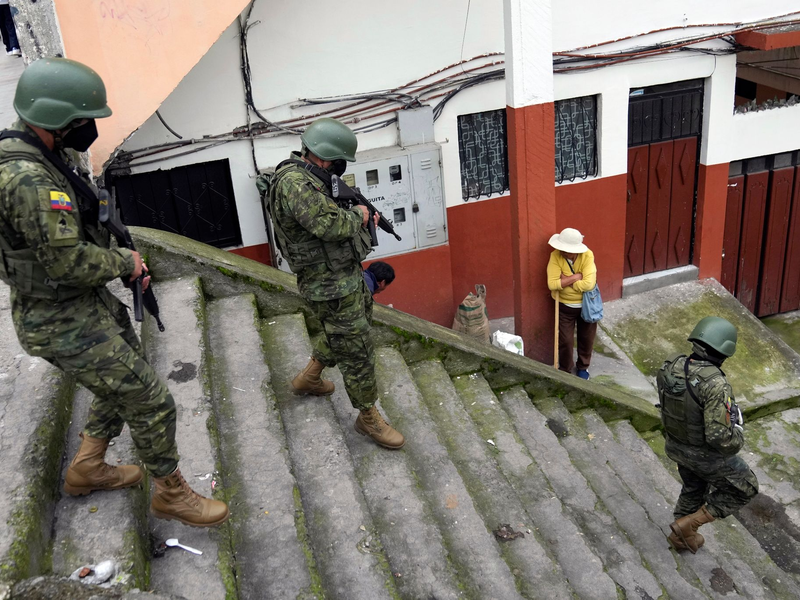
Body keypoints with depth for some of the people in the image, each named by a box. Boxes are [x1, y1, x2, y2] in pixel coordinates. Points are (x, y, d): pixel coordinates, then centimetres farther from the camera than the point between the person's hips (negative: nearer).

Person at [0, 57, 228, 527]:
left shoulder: (39, 159, 6)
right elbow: (68, 261, -29)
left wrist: (124, 261, 6)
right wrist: (126, 262, -11)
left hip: (89, 303, 10)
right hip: (66, 325, -10)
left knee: (129, 377, 26)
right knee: (152, 403, -2)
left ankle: (88, 468, 41)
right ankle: (172, 493, 19)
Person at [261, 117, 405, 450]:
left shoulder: (304, 176, 7)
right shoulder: (295, 183, -25)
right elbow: (330, 225, -34)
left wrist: (360, 221, 3)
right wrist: (357, 215, -15)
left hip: (348, 275, 10)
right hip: (331, 288, -10)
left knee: (352, 327, 29)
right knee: (357, 352, 1)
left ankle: (309, 377, 45)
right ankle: (368, 418, 18)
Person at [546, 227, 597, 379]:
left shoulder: (587, 255, -23)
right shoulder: (555, 256, -20)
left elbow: (589, 284, -30)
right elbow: (552, 284, -27)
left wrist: (565, 281, -25)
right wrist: (575, 277, -28)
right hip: (565, 306, 0)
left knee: (587, 338, 17)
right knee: (565, 340, 8)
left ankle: (583, 366, 42)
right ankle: (565, 370, 33)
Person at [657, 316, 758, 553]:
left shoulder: (672, 367, -15)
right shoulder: (716, 385, -37)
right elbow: (719, 437, -35)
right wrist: (737, 436, -14)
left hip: (677, 444, 6)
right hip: (706, 454, -6)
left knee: (694, 487, 32)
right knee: (745, 487, 21)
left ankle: (681, 537, 48)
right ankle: (688, 524, 21)